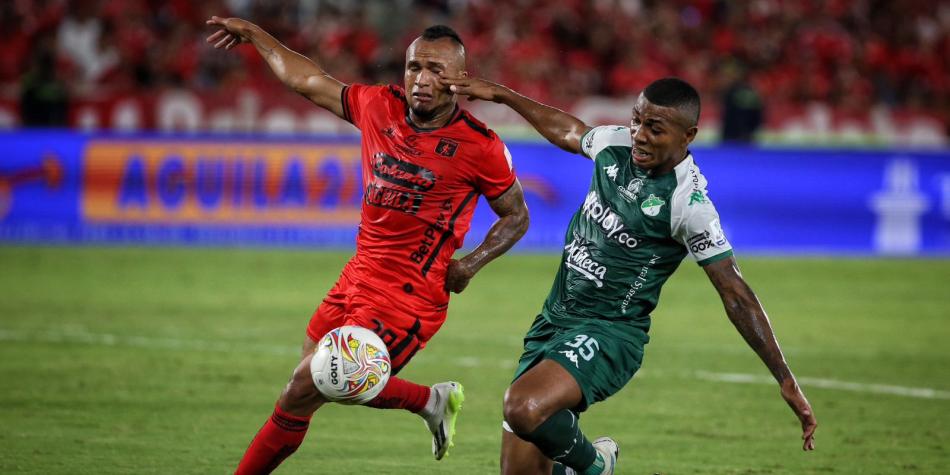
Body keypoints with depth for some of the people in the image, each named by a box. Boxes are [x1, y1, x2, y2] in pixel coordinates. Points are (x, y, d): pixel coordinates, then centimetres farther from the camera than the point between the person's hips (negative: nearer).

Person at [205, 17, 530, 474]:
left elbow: (517, 217, 2)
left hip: (408, 299, -7)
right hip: (357, 278, 7)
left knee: (304, 390, -12)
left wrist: (470, 264, -13)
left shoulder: (480, 148, -12)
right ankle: (432, 400, 32)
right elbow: (309, 80, 17)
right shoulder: (379, 106, 0)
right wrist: (254, 35, 24)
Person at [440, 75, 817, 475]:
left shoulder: (687, 203, -17)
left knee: (524, 410, -34)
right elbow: (567, 132, 26)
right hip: (554, 320, 7)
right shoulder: (616, 144, 1)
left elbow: (736, 296, -15)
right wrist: (499, 94, 32)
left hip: (609, 333, -7)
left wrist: (787, 382, -15)